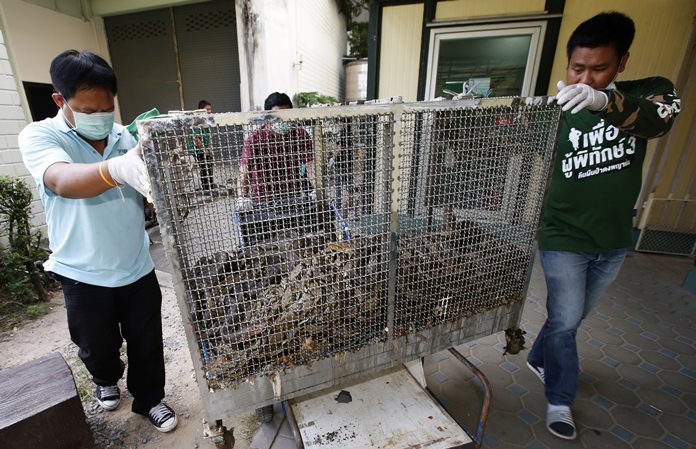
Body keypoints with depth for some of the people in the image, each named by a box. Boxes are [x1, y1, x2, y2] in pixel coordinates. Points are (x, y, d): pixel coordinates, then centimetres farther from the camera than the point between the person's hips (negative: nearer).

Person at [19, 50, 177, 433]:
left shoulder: (123, 136, 0)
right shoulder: (39, 136, -11)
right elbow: (64, 182, -34)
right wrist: (117, 168, -55)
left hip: (137, 268, 2)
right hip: (84, 275, -1)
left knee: (146, 343, 15)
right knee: (97, 347, 21)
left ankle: (149, 398, 39)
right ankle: (106, 379, 54)